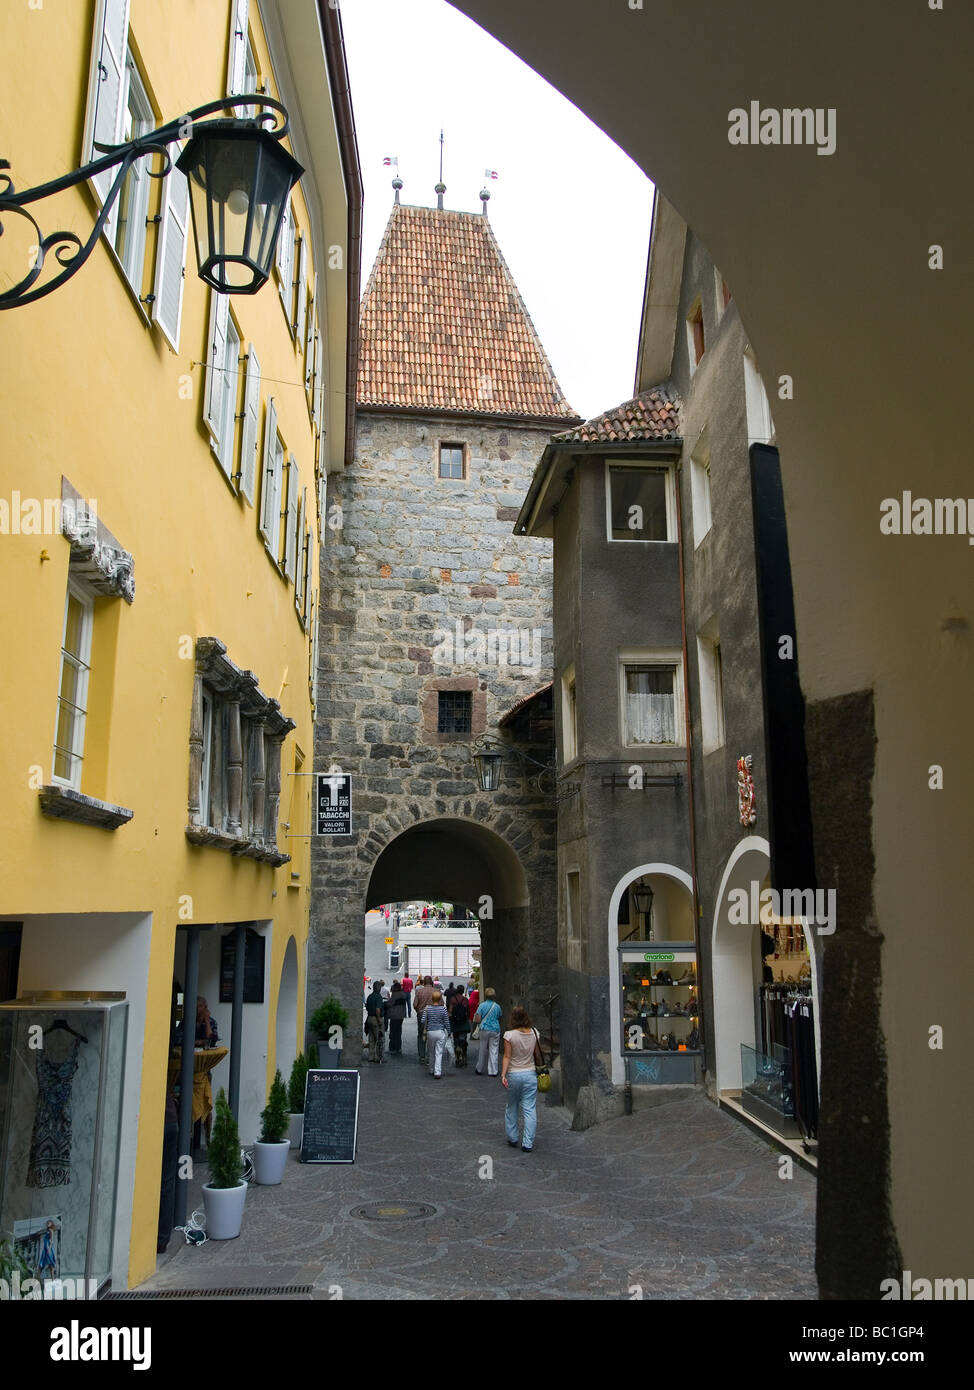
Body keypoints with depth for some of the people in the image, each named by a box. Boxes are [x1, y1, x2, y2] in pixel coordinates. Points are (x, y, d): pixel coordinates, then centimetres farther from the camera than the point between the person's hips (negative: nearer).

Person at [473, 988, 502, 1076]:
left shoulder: (482, 1005, -4)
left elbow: (478, 1020, -6)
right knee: (494, 1051, 2)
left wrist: (475, 1015, 15)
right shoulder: (497, 1006, 2)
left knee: (483, 1050, 10)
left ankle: (479, 1069, 20)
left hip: (485, 1030, -1)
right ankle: (493, 1071, 2)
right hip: (495, 1030, 1)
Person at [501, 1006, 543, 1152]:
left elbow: (507, 1057, -14)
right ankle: (528, 1143, 4)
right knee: (530, 1109, 5)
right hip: (530, 1074, 1)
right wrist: (540, 1068, 18)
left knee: (512, 1107, 18)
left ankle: (512, 1138, 26)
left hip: (513, 1075, -1)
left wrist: (503, 1075, -12)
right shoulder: (534, 1033, -4)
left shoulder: (509, 1035, -13)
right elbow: (538, 1055, 5)